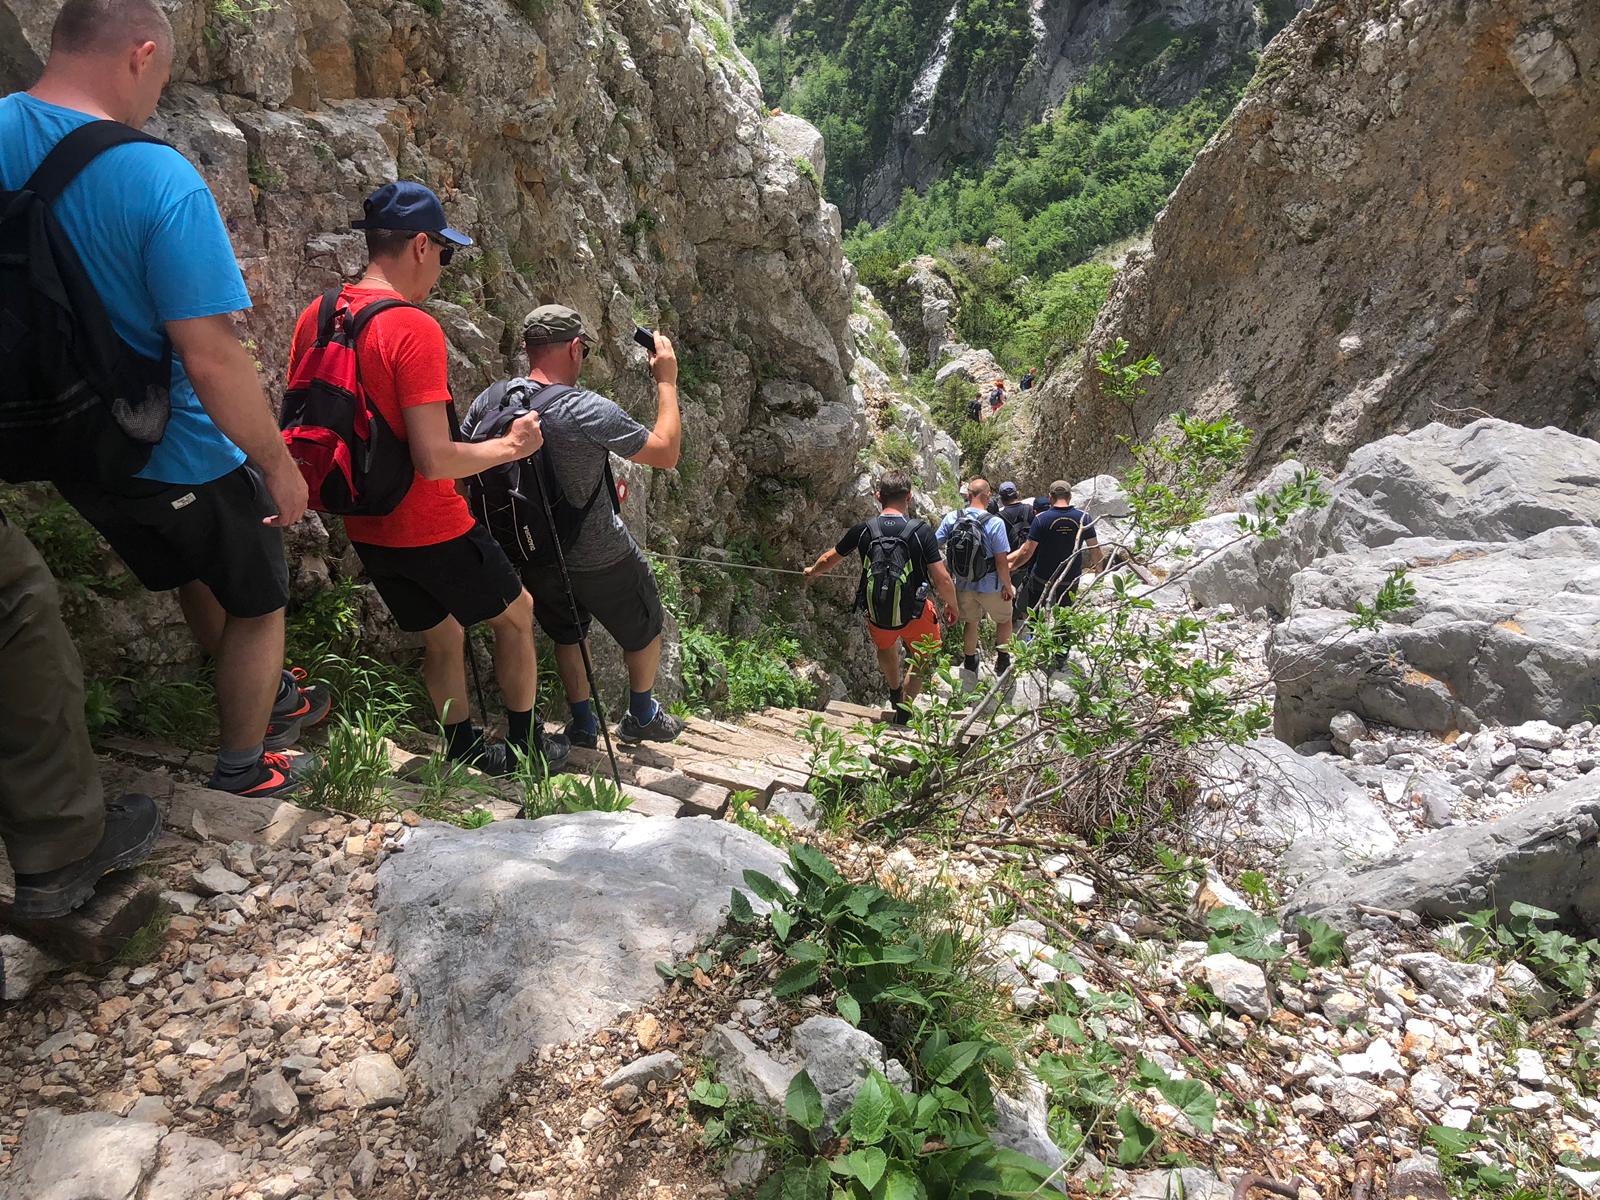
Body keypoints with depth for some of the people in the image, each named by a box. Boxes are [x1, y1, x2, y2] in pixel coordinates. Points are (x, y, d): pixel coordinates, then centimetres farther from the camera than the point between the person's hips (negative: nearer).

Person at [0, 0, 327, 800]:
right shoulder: (159, 179, -27)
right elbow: (210, 359, -29)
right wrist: (278, 464, -15)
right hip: (178, 461, -7)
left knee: (193, 579, 30)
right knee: (256, 605, 18)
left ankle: (268, 699, 50)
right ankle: (244, 769, 34)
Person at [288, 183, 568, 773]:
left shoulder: (315, 315, 1)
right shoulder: (413, 329, -23)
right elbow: (435, 460, -28)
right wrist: (511, 445, -13)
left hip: (365, 527, 7)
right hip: (431, 529, -7)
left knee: (441, 638, 24)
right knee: (516, 614, 17)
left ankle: (466, 752, 37)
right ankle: (526, 744, 30)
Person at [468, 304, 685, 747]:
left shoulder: (491, 399, -10)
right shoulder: (589, 411, -27)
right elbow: (667, 453, -19)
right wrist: (667, 381, -10)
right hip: (600, 559, -5)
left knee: (567, 634, 29)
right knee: (644, 631, 22)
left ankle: (582, 723, 39)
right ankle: (641, 716, 40)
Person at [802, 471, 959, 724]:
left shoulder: (862, 530, -10)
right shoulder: (920, 530, -18)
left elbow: (829, 559, 8)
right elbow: (942, 580, -17)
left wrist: (813, 571, 30)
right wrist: (952, 606, 4)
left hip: (877, 615, 2)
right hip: (915, 616, -2)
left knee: (886, 647, 35)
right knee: (920, 656, 28)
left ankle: (895, 692, 57)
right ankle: (903, 711, 27)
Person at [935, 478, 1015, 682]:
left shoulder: (951, 519, -11)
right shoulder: (995, 523, -21)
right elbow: (1001, 561, -19)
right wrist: (1008, 586, -5)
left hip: (963, 585, 3)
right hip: (990, 586, -3)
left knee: (970, 622, 24)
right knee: (1004, 619, 22)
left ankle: (969, 664, 36)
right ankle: (1002, 661, 25)